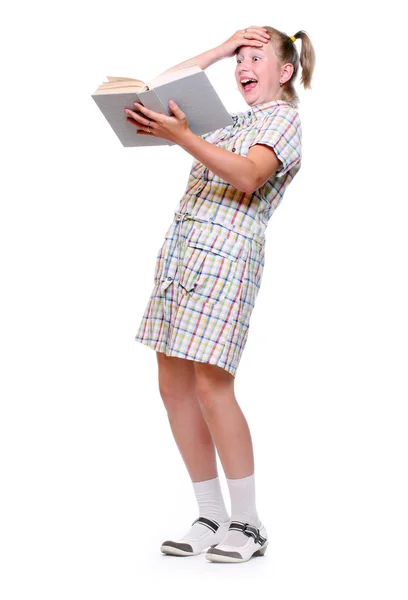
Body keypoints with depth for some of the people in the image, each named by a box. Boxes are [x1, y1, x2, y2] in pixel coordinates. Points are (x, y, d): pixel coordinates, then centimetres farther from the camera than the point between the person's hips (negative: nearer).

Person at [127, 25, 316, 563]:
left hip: (228, 251, -8)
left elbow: (248, 177, -16)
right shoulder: (229, 120, 27)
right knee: (173, 384, 2)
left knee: (210, 384, -14)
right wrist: (220, 50, 22)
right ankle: (211, 520, 10)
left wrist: (180, 136, -26)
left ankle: (247, 524, -1)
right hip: (181, 246, 8)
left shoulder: (284, 118, 3)